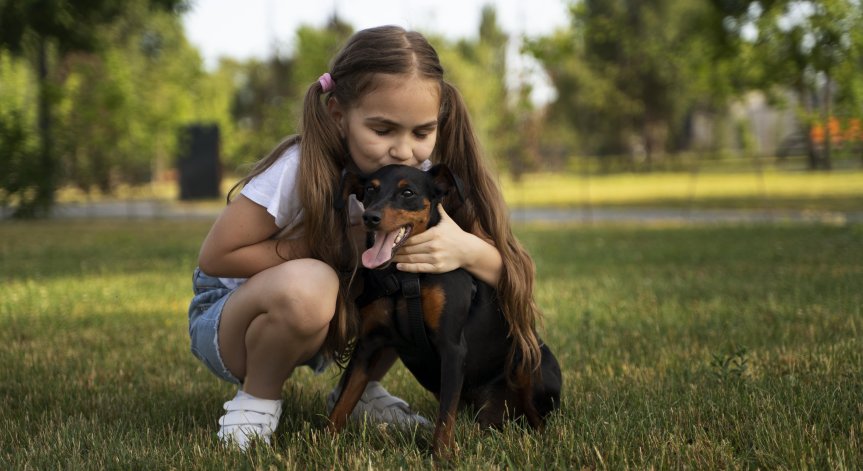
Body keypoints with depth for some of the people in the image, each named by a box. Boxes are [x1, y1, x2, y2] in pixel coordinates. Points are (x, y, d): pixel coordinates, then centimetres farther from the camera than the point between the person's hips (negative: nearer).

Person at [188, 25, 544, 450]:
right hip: (229, 314, -5)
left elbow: (512, 274, -16)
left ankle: (360, 390, 5)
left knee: (434, 271, -19)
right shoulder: (303, 169, -29)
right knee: (306, 286, -38)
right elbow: (216, 256, -23)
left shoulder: (424, 176, -15)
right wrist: (341, 248, -27)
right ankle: (255, 400, -9)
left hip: (336, 326, 5)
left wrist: (467, 249, -40)